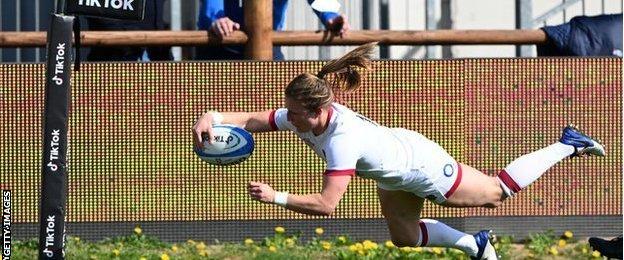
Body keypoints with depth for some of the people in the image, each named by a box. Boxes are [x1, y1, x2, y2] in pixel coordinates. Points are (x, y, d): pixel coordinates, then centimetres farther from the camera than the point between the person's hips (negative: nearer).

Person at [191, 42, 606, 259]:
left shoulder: (342, 140, -44)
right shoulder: (303, 117, -23)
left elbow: (326, 203, -46)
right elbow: (255, 120, -20)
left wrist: (276, 197, -46)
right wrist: (213, 118, -37)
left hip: (423, 165, -7)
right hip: (394, 175, 7)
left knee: (499, 191, 15)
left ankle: (567, 145, 32)